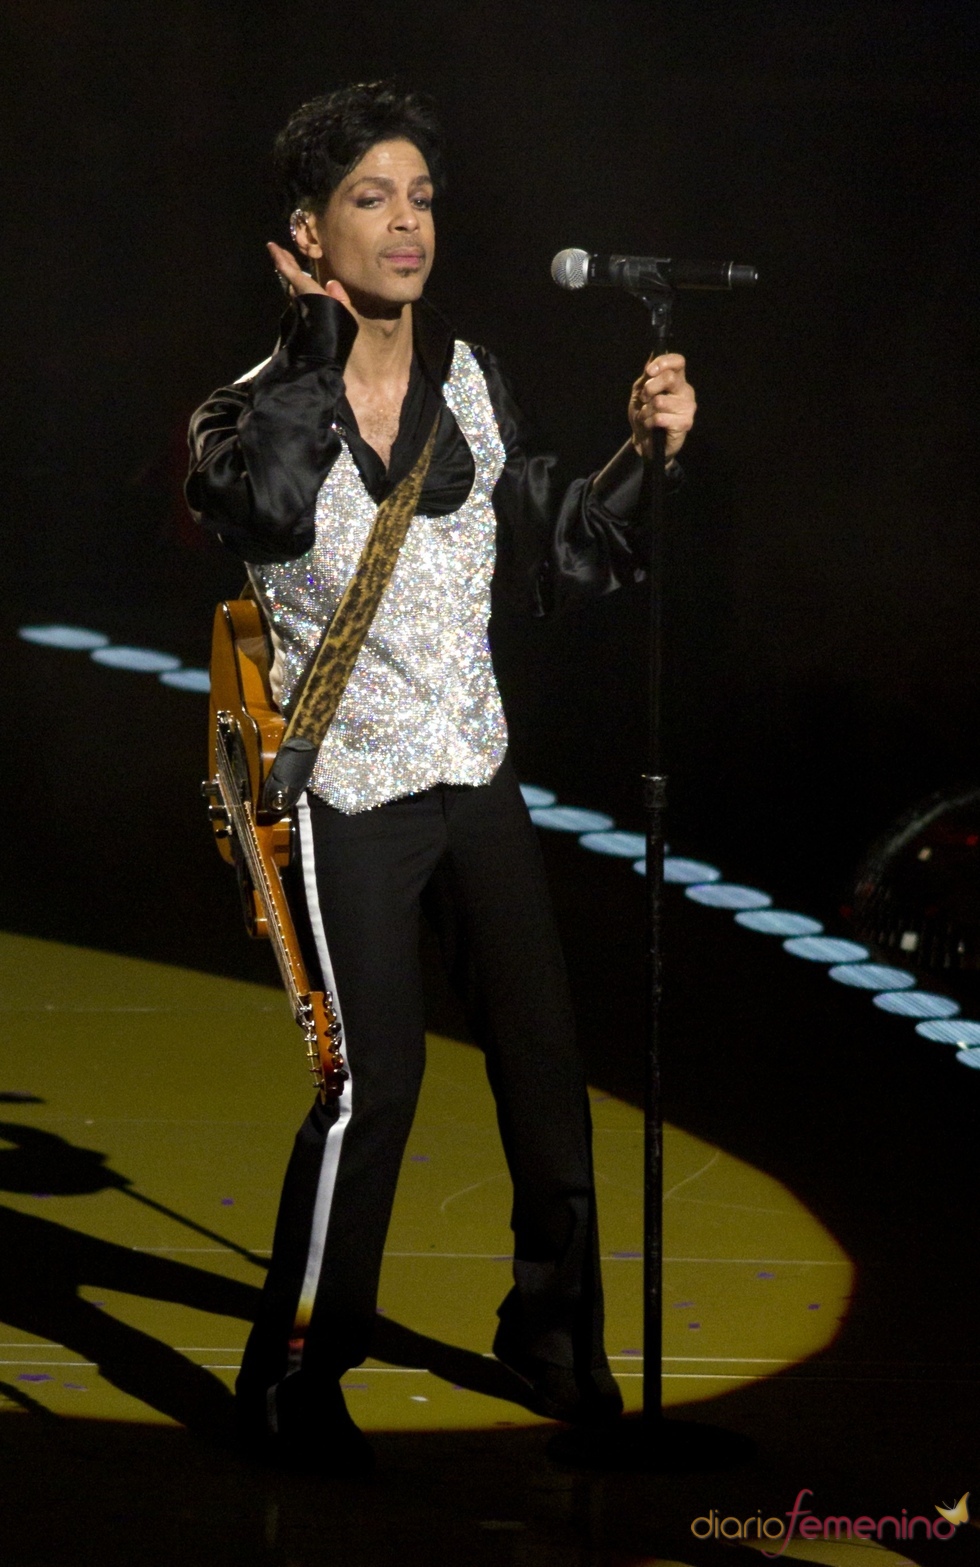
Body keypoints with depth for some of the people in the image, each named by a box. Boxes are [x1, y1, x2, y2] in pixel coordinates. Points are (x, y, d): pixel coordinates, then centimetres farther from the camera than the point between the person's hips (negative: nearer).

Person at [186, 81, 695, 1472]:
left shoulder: (472, 384, 3)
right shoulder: (261, 405, -11)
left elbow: (556, 561, 10)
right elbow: (265, 512, -34)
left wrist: (646, 459, -6)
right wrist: (320, 342, -24)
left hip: (477, 779, 5)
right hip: (347, 794, -5)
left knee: (544, 1056, 8)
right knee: (374, 1082, -9)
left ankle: (552, 1332, 27)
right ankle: (294, 1375, 8)